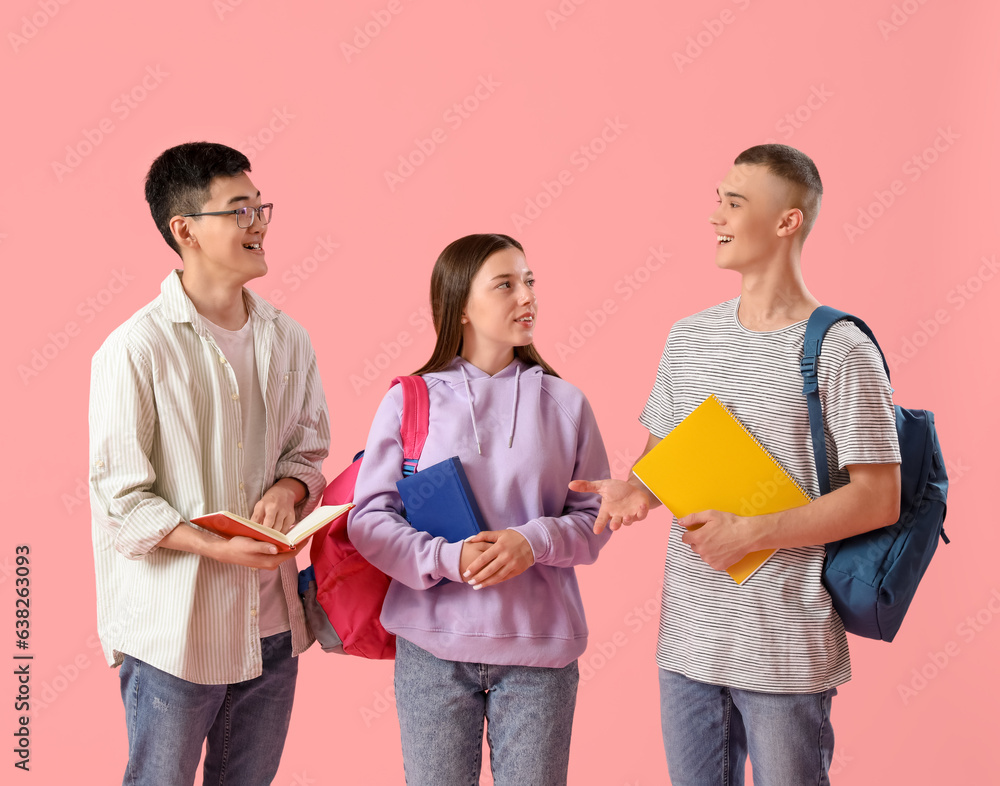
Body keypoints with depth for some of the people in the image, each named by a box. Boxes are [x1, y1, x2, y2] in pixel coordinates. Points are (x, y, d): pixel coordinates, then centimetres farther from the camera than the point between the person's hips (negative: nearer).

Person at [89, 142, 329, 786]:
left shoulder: (287, 339, 6)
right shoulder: (136, 349, -12)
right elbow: (121, 498, -12)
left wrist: (287, 488, -8)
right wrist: (217, 547, -24)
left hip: (272, 625, 6)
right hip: (174, 629, -5)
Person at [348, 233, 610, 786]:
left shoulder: (564, 404, 4)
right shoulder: (408, 402, -1)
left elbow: (595, 516, 5)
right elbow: (368, 518, -4)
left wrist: (535, 542, -15)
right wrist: (450, 559, -18)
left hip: (539, 645, 1)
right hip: (433, 643, -1)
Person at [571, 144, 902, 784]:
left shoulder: (842, 351, -9)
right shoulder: (688, 338, 9)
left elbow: (878, 500, -12)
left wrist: (749, 533, -17)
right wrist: (637, 489, -6)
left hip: (787, 648, -5)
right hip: (688, 635, 5)